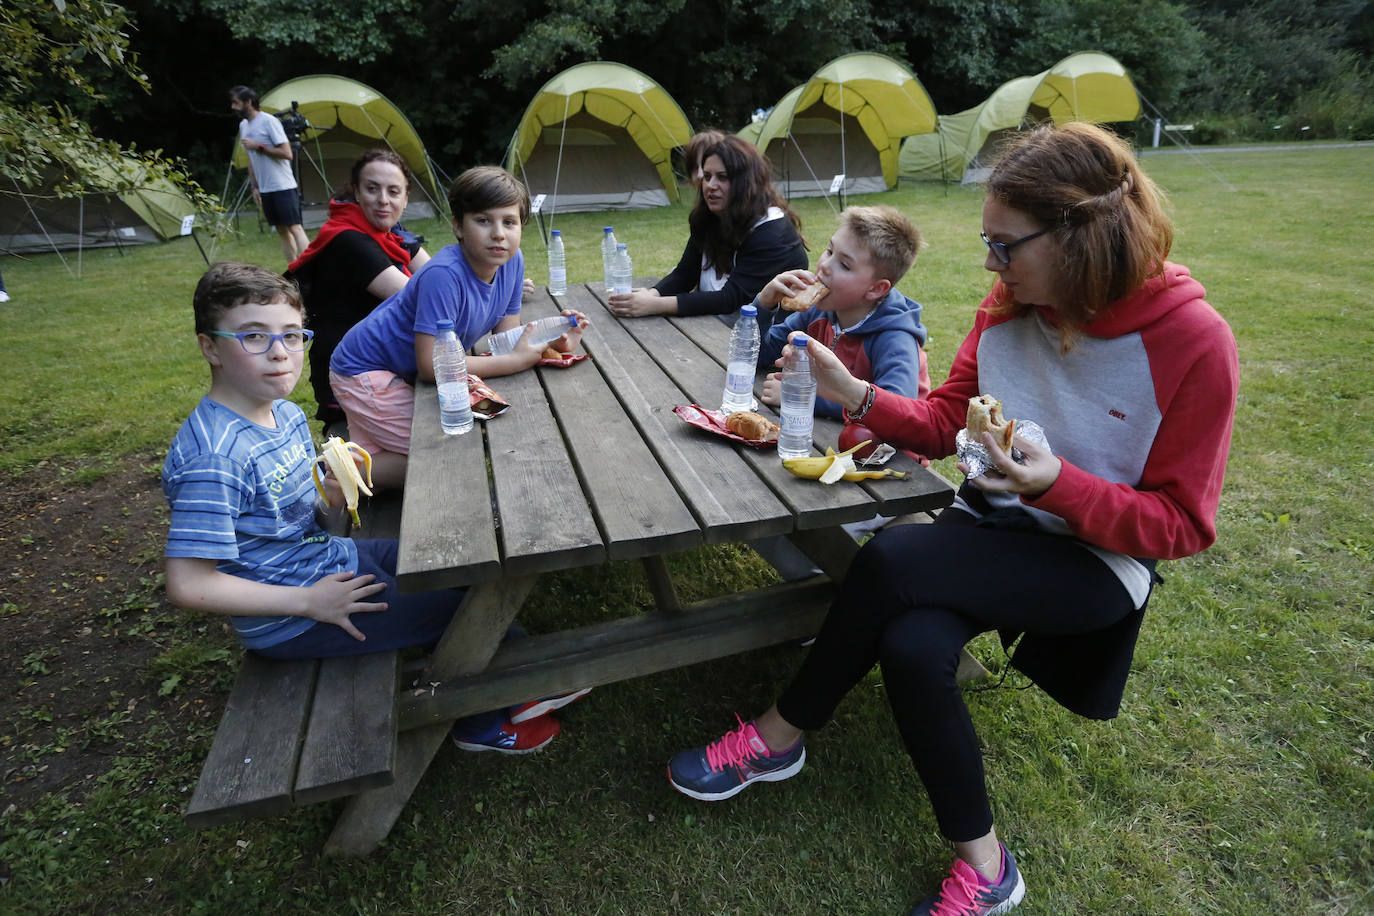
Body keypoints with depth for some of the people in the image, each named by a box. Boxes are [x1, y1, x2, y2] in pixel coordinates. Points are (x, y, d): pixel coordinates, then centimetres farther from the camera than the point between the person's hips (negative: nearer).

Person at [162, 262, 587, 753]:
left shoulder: (285, 414, 0)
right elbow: (188, 585, -27)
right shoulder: (214, 458, -28)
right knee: (458, 610, -8)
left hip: (332, 557, 9)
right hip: (289, 621, -9)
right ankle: (486, 720, 20)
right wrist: (309, 602, -24)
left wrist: (335, 488, -7)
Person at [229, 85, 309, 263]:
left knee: (295, 228, -13)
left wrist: (259, 146, -15)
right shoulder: (243, 125, 15)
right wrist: (254, 186, 15)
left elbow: (286, 153, -14)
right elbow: (251, 159, 21)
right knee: (282, 231, 7)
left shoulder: (269, 121, -9)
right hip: (265, 189, 8)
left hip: (283, 187, -8)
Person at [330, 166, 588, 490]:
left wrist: (554, 342, -21)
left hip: (407, 374, 8)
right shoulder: (443, 276, -31)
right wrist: (518, 360, -30)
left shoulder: (512, 260, -8)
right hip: (365, 372, -8)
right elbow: (431, 365, -31)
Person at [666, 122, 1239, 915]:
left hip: (1099, 561, -4)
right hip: (991, 524, 5)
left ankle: (780, 736, -5)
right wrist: (855, 394, -12)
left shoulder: (1192, 342, -16)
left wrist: (1058, 484, -28)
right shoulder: (1008, 307, -3)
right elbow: (947, 420, 4)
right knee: (913, 648, -27)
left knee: (891, 561, -28)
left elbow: (1180, 524, -11)